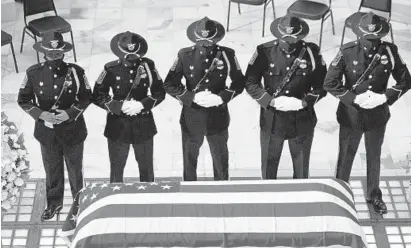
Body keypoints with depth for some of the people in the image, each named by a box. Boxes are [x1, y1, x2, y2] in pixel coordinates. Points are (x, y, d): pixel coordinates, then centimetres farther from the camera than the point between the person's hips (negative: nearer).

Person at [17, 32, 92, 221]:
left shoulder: (75, 72, -16)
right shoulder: (34, 73, -12)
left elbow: (86, 98, -5)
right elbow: (23, 99, -2)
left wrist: (70, 113, -19)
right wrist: (40, 114, -17)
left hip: (73, 130, -1)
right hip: (46, 131, 1)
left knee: (75, 168, 16)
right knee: (52, 169, 18)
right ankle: (54, 203, 39)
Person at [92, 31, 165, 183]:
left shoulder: (148, 65, -6)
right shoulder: (111, 69, -9)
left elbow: (159, 93, -1)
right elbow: (98, 96, -5)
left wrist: (142, 105, -17)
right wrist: (120, 106, -19)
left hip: (143, 125, 1)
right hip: (118, 125, -1)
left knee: (146, 168, 15)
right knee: (116, 168, 10)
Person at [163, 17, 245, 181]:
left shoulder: (227, 55, -9)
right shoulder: (185, 55, -11)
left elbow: (239, 82, -1)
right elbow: (169, 84, -7)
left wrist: (221, 97, -17)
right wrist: (192, 97, -20)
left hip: (218, 118, 1)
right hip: (191, 119, 0)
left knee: (221, 162, 16)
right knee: (189, 161, 15)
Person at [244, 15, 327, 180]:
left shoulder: (311, 52, -9)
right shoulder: (265, 51, -11)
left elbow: (322, 85, -3)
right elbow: (250, 83, -7)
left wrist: (304, 102, -18)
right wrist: (271, 101, -19)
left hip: (302, 121, 1)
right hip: (271, 121, 0)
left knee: (302, 168, 17)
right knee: (269, 165, 16)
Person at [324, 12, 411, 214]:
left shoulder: (390, 51, -13)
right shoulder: (347, 52, -18)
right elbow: (330, 83, -13)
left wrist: (385, 97, -18)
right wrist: (354, 98, -22)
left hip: (377, 115, 2)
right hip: (351, 114, -2)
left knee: (374, 156, 21)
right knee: (346, 157, 15)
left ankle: (374, 194, 41)